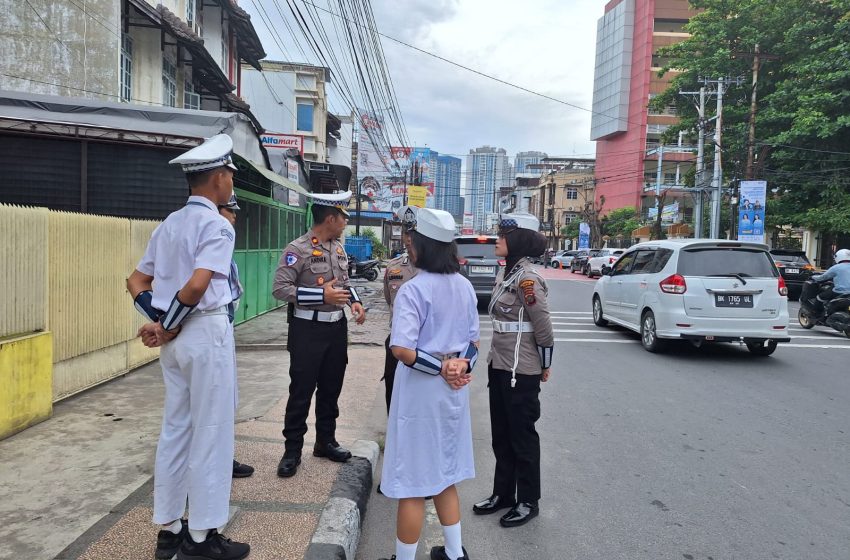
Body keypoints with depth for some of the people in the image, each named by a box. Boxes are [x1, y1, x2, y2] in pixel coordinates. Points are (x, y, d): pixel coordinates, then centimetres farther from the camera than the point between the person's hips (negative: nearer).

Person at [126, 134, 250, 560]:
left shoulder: (169, 224, 13)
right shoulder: (216, 225, -12)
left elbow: (136, 281, 15)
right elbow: (196, 285, -24)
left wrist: (158, 321, 4)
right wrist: (167, 327, -11)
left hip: (177, 339, 8)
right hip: (207, 334, -8)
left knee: (175, 430, 13)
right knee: (210, 433, 1)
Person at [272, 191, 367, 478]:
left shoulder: (339, 248, 10)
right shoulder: (297, 249, -14)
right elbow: (279, 288, -18)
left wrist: (354, 301, 1)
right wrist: (322, 295, -23)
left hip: (337, 327, 7)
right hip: (308, 329, -7)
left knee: (331, 389, 15)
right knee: (301, 392, 1)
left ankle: (326, 441, 31)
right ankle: (292, 451, 14)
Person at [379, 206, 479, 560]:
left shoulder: (413, 290, -18)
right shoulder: (464, 286, 5)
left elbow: (401, 350, -25)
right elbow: (473, 340, 9)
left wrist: (440, 367, -13)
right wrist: (461, 365, -8)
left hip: (421, 393, -7)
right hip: (453, 392, 8)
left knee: (413, 484, 6)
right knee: (444, 475, 22)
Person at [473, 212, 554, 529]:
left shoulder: (526, 279, -20)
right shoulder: (505, 273, 8)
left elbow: (544, 328, -17)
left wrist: (545, 366, -5)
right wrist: (495, 360, 16)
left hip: (521, 371, -9)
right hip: (499, 366, 9)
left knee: (522, 436, 6)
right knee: (501, 435, 18)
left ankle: (528, 502, 22)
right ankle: (503, 494, 33)